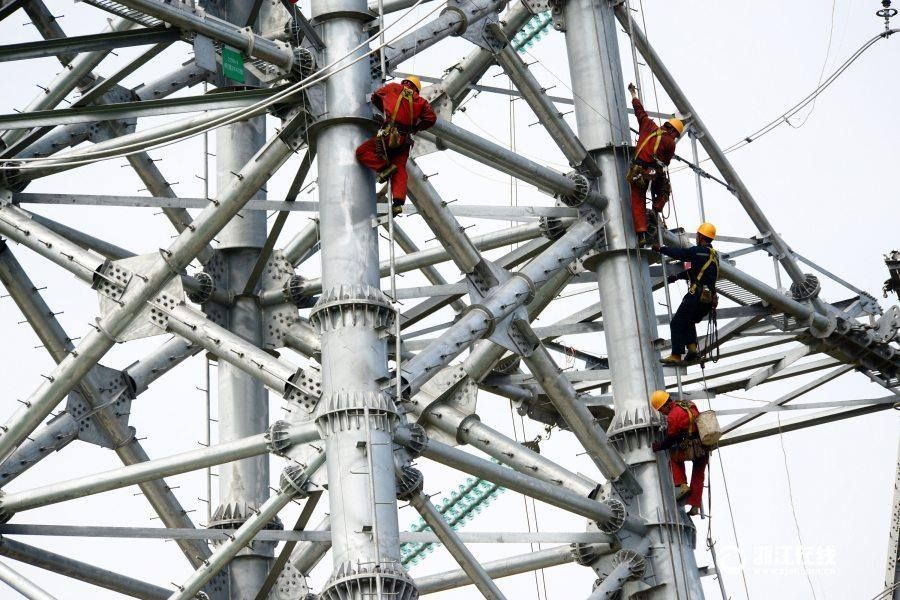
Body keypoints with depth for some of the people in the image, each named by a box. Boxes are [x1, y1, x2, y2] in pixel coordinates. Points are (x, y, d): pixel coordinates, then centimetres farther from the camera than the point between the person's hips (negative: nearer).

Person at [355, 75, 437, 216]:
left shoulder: (393, 88, 11)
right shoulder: (420, 101, 14)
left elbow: (375, 98, 24)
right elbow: (431, 118, 8)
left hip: (388, 135, -4)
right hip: (405, 140, 4)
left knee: (362, 152, 3)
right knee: (400, 170, 6)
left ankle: (385, 167, -13)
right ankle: (398, 202, -9)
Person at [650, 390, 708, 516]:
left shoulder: (673, 416, -13)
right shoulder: (689, 404, 8)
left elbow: (670, 440, -5)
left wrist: (656, 446, 11)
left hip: (691, 450, -7)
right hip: (705, 448, 7)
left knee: (674, 457, 24)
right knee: (698, 477, 18)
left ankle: (681, 485, 13)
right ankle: (695, 506, 22)